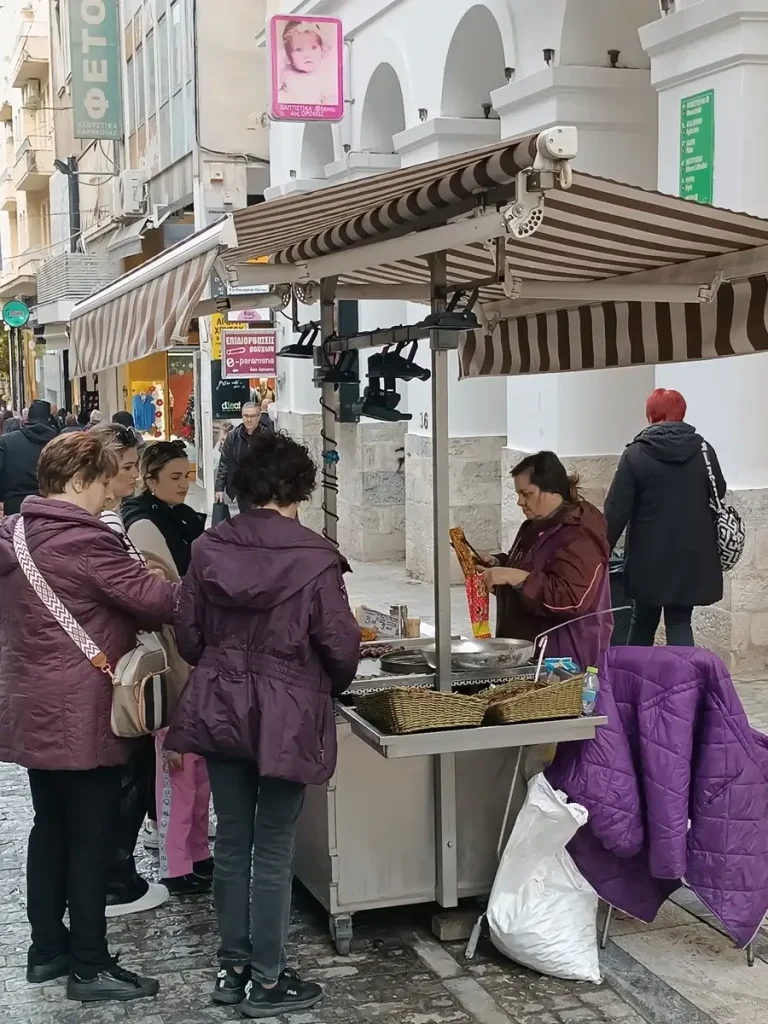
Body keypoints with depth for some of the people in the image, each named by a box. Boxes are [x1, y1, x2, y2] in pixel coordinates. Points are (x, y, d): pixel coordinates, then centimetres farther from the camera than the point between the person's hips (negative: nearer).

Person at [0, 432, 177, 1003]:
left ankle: (48, 949, 28)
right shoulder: (84, 541, -20)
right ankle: (90, 967, 10)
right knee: (92, 837, 1)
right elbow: (150, 598, -21)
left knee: (52, 827, 18)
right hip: (81, 715, -9)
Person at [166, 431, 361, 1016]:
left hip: (219, 710, 4)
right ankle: (268, 981, 15)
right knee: (274, 851, 5)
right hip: (286, 716, -4)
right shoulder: (315, 557, -15)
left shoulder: (210, 549, -2)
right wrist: (335, 684, 10)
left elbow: (188, 635, 3)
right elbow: (340, 644, -12)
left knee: (232, 842, 15)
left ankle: (233, 967, 26)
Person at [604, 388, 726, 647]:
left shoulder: (636, 454, -8)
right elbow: (719, 498, 11)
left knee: (643, 622, 15)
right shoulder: (704, 451, 1)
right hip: (692, 557, 2)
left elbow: (616, 511, -9)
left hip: (650, 557, -2)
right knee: (680, 622, 7)